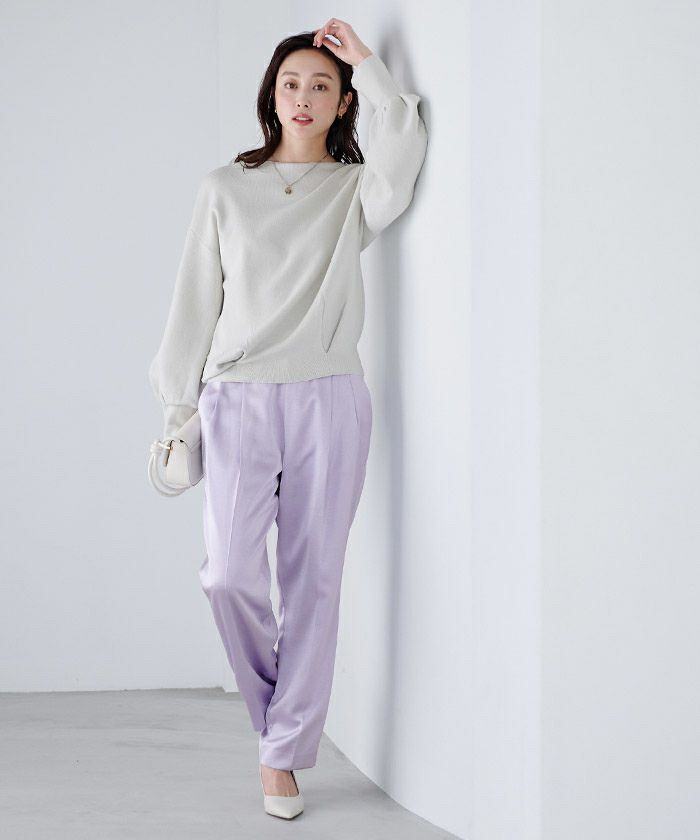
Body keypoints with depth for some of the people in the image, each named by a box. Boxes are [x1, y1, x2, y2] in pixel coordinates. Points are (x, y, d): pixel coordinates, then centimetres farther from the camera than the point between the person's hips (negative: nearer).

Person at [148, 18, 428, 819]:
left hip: (328, 400, 0)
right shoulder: (226, 188, 11)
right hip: (239, 398, 0)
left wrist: (364, 61, -7)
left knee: (313, 579, -1)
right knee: (229, 573, -12)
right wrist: (177, 408, 9)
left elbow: (401, 151, -16)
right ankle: (276, 704, 16)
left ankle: (284, 754, 9)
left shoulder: (356, 190, 8)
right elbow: (196, 302, 11)